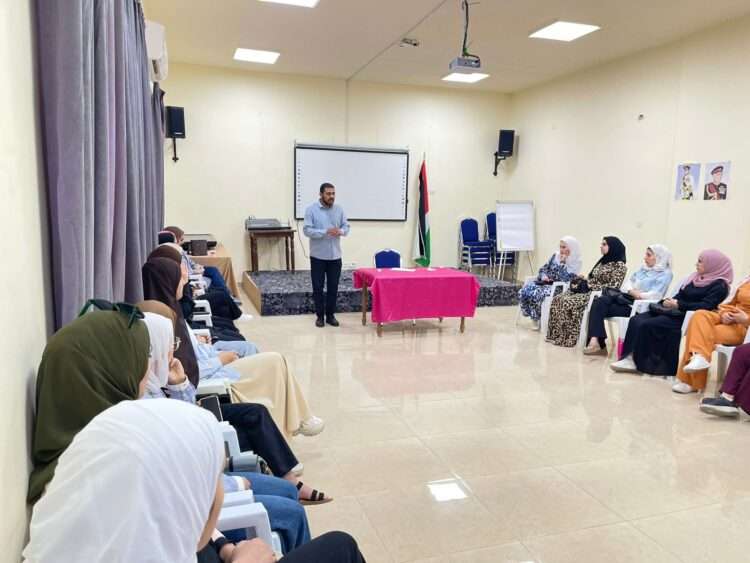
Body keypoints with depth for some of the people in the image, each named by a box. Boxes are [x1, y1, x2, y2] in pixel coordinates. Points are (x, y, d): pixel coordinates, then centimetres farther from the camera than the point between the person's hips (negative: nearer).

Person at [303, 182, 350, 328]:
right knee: (318, 287, 4)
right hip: (318, 256, -3)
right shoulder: (311, 209, -7)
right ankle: (319, 316, 15)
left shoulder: (339, 209, 5)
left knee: (333, 287, 8)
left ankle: (330, 315, 19)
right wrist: (326, 232, -25)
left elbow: (346, 226, 6)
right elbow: (307, 230, -14)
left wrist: (341, 231, -17)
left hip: (335, 256, 3)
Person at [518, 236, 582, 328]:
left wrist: (562, 262, -15)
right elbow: (543, 268, 15)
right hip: (545, 282, 6)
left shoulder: (577, 262, -5)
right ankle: (532, 316, -3)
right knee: (523, 291, -21)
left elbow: (565, 279, -18)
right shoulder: (555, 256, 12)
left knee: (535, 294, -33)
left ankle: (539, 319, -9)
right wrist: (544, 276, -7)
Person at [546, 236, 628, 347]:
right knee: (558, 299, -13)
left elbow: (613, 286, -16)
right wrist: (582, 281, 0)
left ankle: (568, 338, -23)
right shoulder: (602, 261, 19)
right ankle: (556, 334, -15)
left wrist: (591, 286, -16)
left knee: (568, 302, -30)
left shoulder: (619, 265, -7)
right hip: (588, 290, 8)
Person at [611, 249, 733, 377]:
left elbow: (706, 306, -19)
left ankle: (639, 362, -14)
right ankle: (630, 358, -22)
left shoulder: (719, 286, -6)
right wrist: (668, 301, -2)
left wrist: (679, 305, -20)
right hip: (675, 312, 9)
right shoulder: (695, 277, 20)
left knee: (646, 325, -25)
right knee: (636, 320, -14)